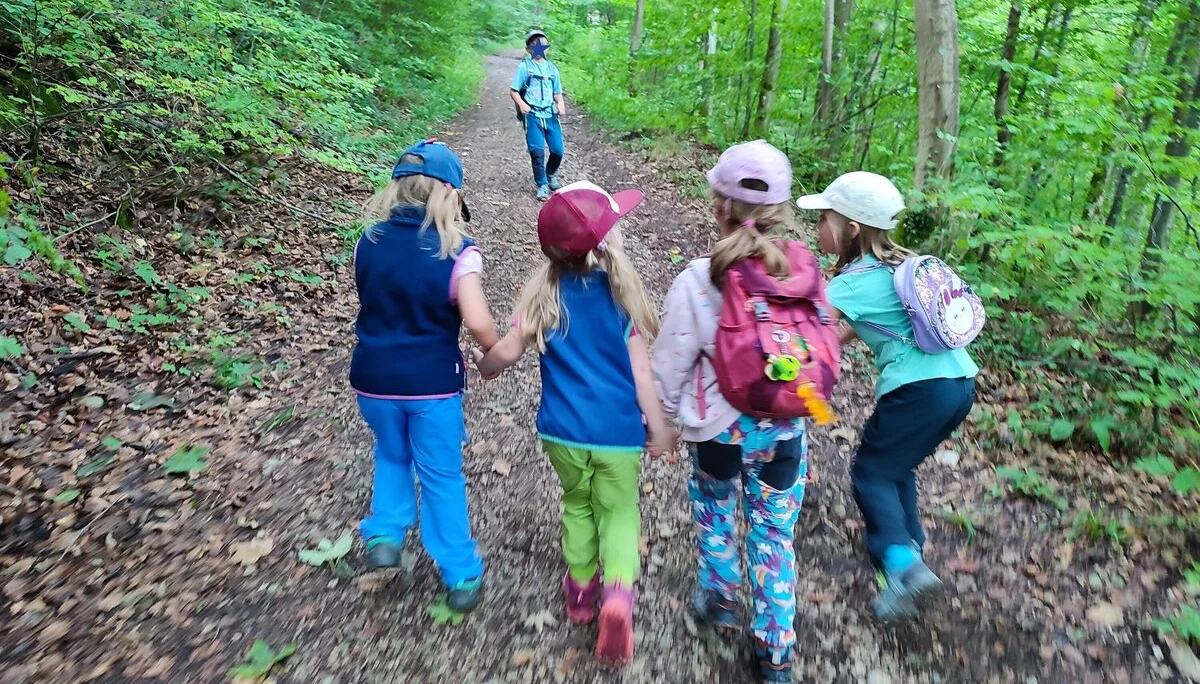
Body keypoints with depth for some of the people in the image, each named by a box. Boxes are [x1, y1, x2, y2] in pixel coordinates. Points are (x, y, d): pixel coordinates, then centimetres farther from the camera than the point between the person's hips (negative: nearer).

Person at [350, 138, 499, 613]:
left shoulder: (369, 244, -2)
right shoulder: (457, 252, -15)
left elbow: (369, 303, 8)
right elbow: (478, 323, -22)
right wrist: (497, 354, -5)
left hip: (373, 377, 3)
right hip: (431, 381, -3)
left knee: (392, 456, 31)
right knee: (442, 476, 13)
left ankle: (385, 532, 20)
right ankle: (462, 575, 24)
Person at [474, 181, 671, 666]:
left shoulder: (545, 290, -7)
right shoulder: (622, 292, -11)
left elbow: (509, 351, -8)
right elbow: (639, 368, -9)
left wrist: (483, 364, 15)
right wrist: (658, 427, 1)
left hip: (562, 428, 2)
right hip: (617, 431, -2)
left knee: (577, 505, 25)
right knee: (619, 513, 14)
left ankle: (582, 589, 38)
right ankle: (618, 593, -9)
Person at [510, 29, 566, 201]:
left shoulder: (552, 68, 12)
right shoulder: (524, 66, 0)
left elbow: (557, 92, 16)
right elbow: (513, 91, 0)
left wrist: (561, 104, -4)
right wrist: (521, 104, -18)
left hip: (550, 115, 4)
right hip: (533, 115, -4)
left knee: (558, 150, 2)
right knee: (537, 152, -8)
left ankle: (551, 175, 31)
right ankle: (542, 185, 6)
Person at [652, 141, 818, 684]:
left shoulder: (697, 281, -22)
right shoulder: (807, 272, -13)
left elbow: (670, 363, -12)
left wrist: (662, 414, 6)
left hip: (719, 428, -2)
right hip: (785, 428, 2)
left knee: (714, 510, 26)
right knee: (775, 532, 17)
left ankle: (718, 600, 48)